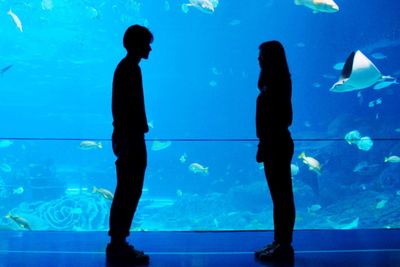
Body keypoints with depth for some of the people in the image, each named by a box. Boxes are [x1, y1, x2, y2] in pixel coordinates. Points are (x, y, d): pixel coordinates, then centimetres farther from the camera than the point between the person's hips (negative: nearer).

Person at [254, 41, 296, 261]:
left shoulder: (277, 83, -14)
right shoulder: (274, 81, 14)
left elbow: (275, 119, -20)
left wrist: (263, 146, -19)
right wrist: (263, 144, 16)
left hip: (276, 144, -10)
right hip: (275, 143, 10)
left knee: (282, 195, -3)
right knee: (279, 195, 14)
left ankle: (284, 246, 5)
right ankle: (280, 242, 23)